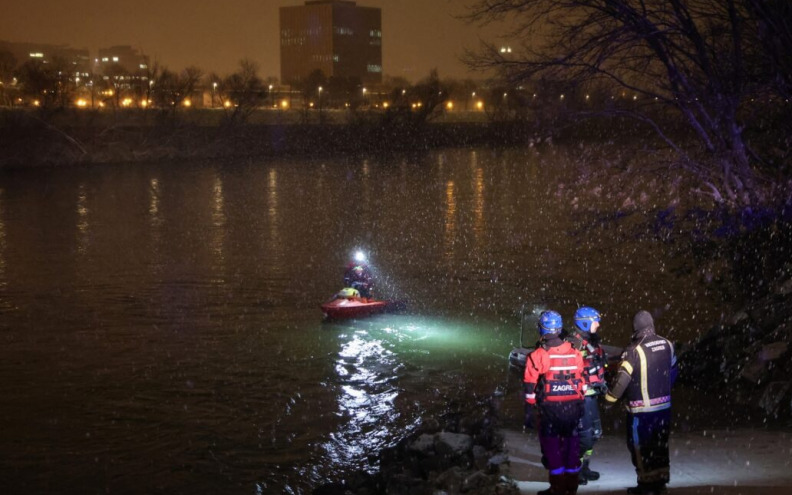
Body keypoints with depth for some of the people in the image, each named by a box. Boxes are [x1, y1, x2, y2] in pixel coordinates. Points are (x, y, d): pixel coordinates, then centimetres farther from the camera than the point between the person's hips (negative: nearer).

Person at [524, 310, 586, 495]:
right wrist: (580, 404, 18)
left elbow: (530, 388, -10)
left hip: (549, 409, -4)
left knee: (551, 446, 6)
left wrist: (529, 411, -3)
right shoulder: (575, 353, 1)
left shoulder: (537, 356, -12)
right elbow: (581, 382, 8)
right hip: (572, 407, 4)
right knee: (571, 444, 14)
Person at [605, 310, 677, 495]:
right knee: (660, 444, 17)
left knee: (641, 445, 6)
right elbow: (672, 371, 12)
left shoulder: (635, 350, -18)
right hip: (664, 405, 6)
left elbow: (622, 377, -21)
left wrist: (611, 396, -8)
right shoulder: (667, 345, 0)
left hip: (641, 408, -6)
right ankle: (661, 480, 25)